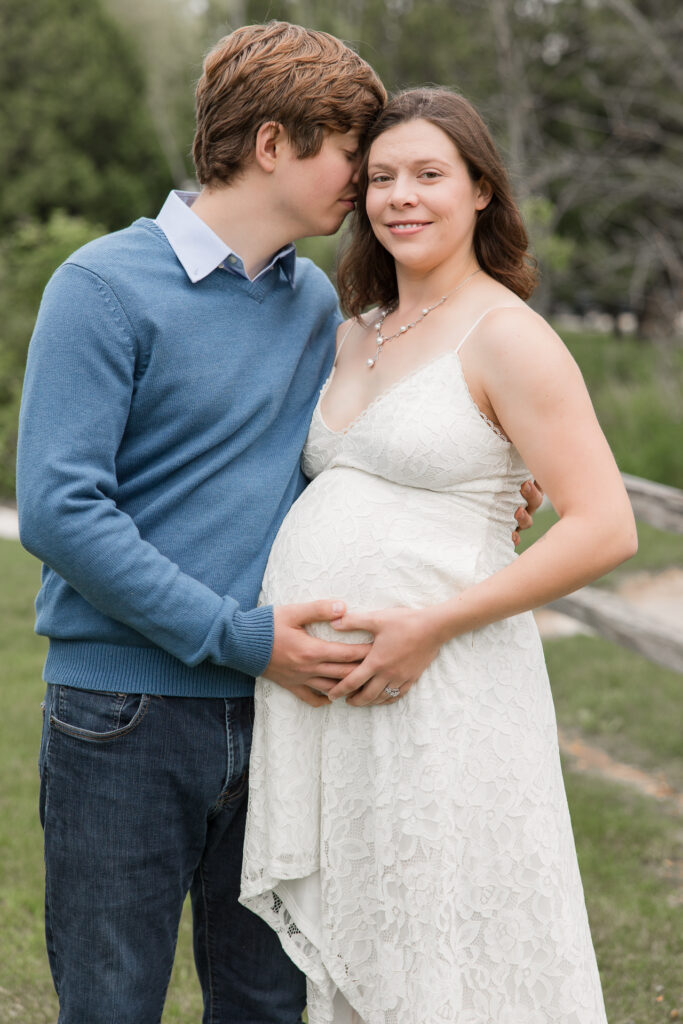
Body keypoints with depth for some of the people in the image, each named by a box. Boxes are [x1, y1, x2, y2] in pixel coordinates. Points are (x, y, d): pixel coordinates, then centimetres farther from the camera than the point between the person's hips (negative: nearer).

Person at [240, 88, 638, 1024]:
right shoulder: (355, 335, 14)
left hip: (438, 698, -7)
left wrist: (431, 626, -20)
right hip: (316, 698, 7)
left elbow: (606, 528, -16)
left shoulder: (506, 337, -8)